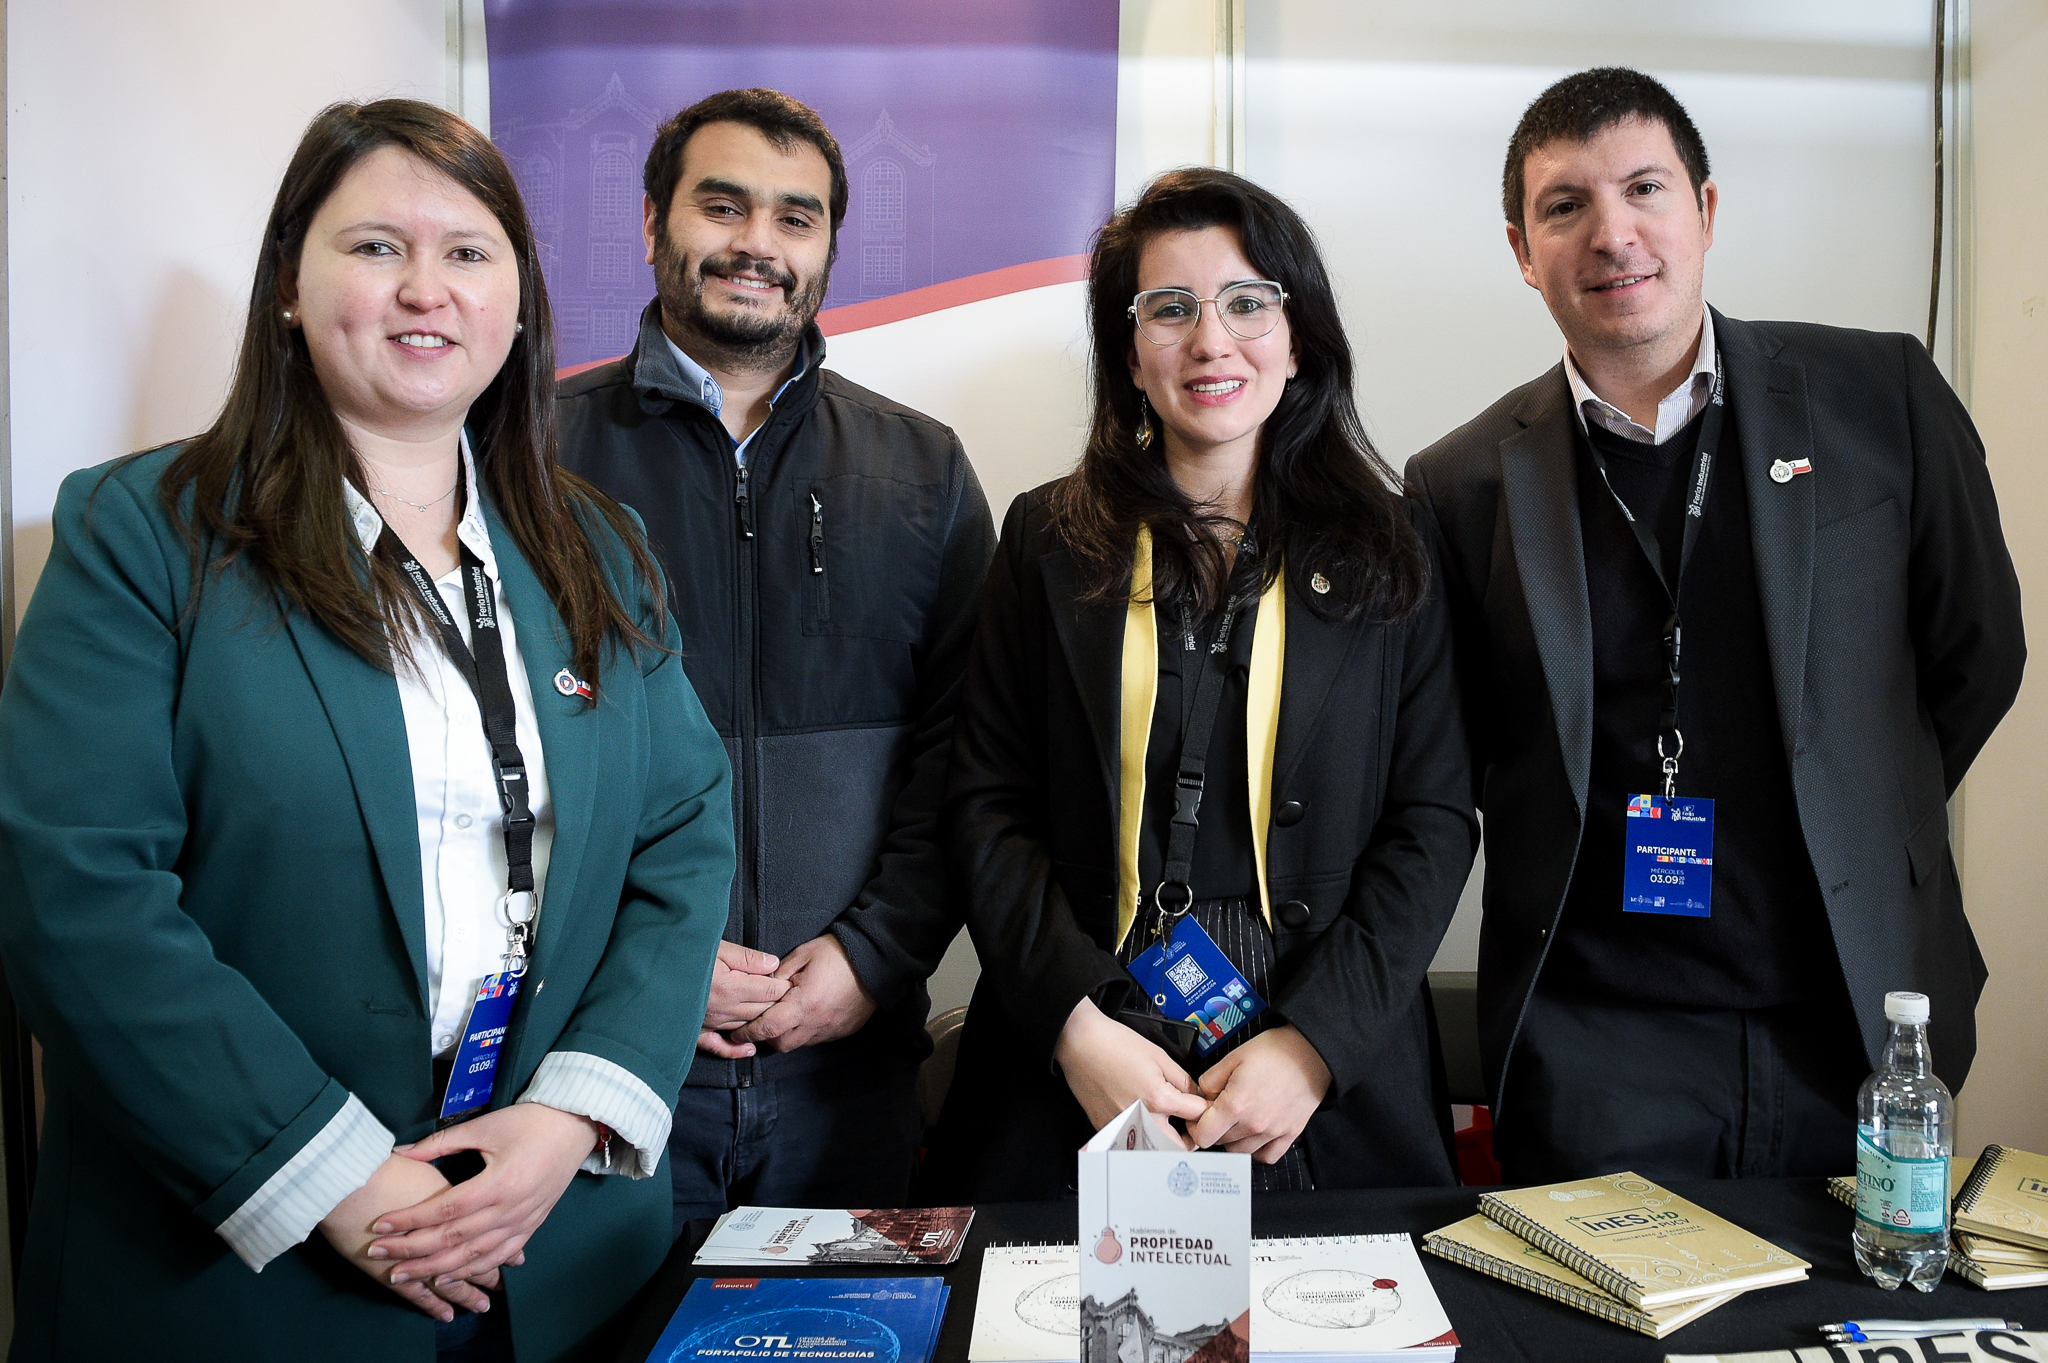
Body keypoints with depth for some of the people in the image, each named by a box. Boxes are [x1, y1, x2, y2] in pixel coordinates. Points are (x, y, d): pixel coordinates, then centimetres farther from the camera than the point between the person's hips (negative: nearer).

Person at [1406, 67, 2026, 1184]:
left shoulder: (1883, 397, 0)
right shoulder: (1463, 485, -3)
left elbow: (1976, 653, 10)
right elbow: (1450, 764, 6)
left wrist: (1856, 832, 7)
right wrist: (1619, 846, 0)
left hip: (1864, 1020, 2)